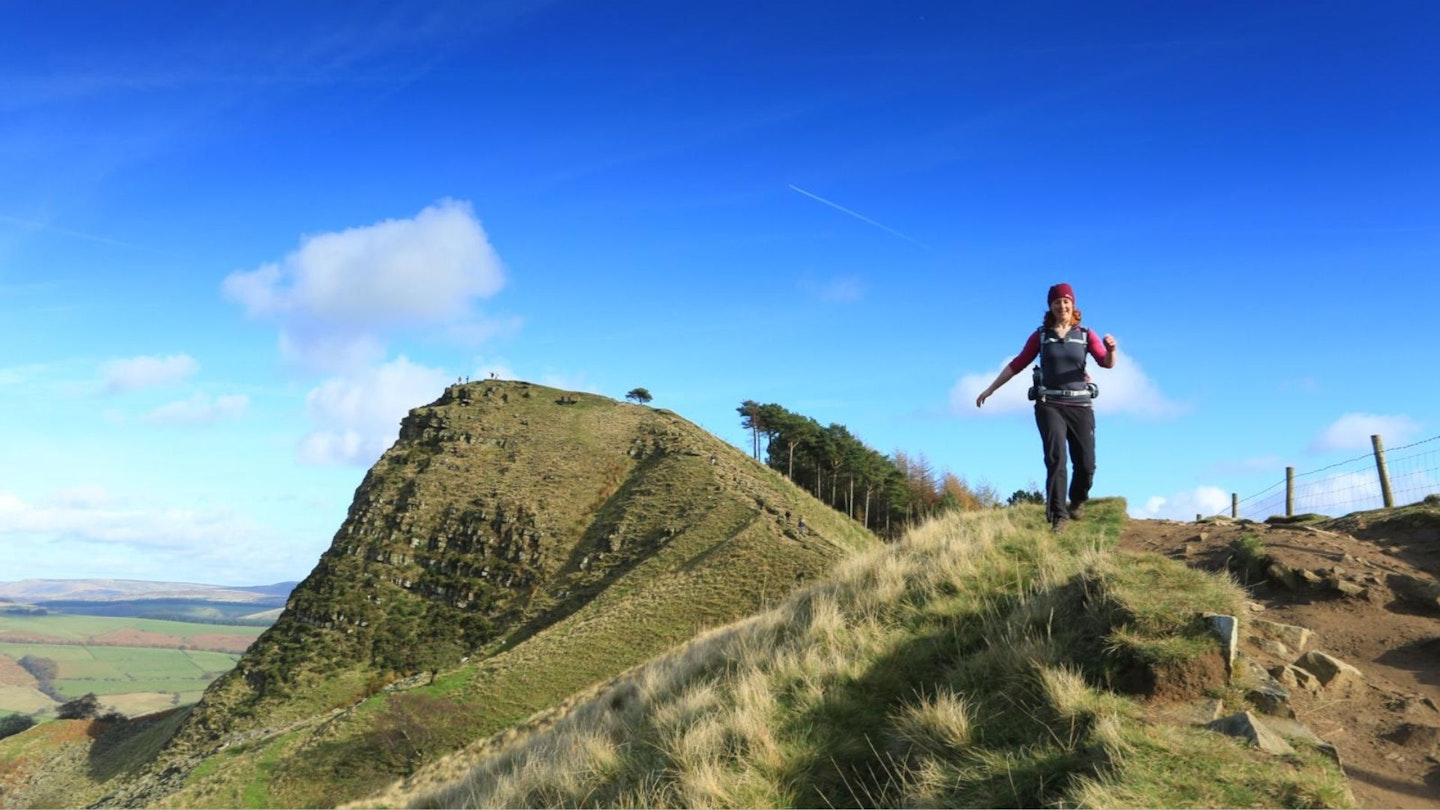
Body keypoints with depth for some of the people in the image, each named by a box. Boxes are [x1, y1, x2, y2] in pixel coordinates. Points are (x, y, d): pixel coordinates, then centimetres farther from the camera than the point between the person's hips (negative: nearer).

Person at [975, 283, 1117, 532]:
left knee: (1086, 464, -1)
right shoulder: (1041, 335, 7)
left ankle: (1077, 501, 30)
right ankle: (1058, 515, -13)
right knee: (1056, 457, -17)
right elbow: (1017, 364, 11)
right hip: (1050, 405, -1)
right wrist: (990, 389, 10)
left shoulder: (1085, 335, 6)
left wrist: (1111, 349, -27)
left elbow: (1107, 363, -4)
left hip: (1080, 406, 1)